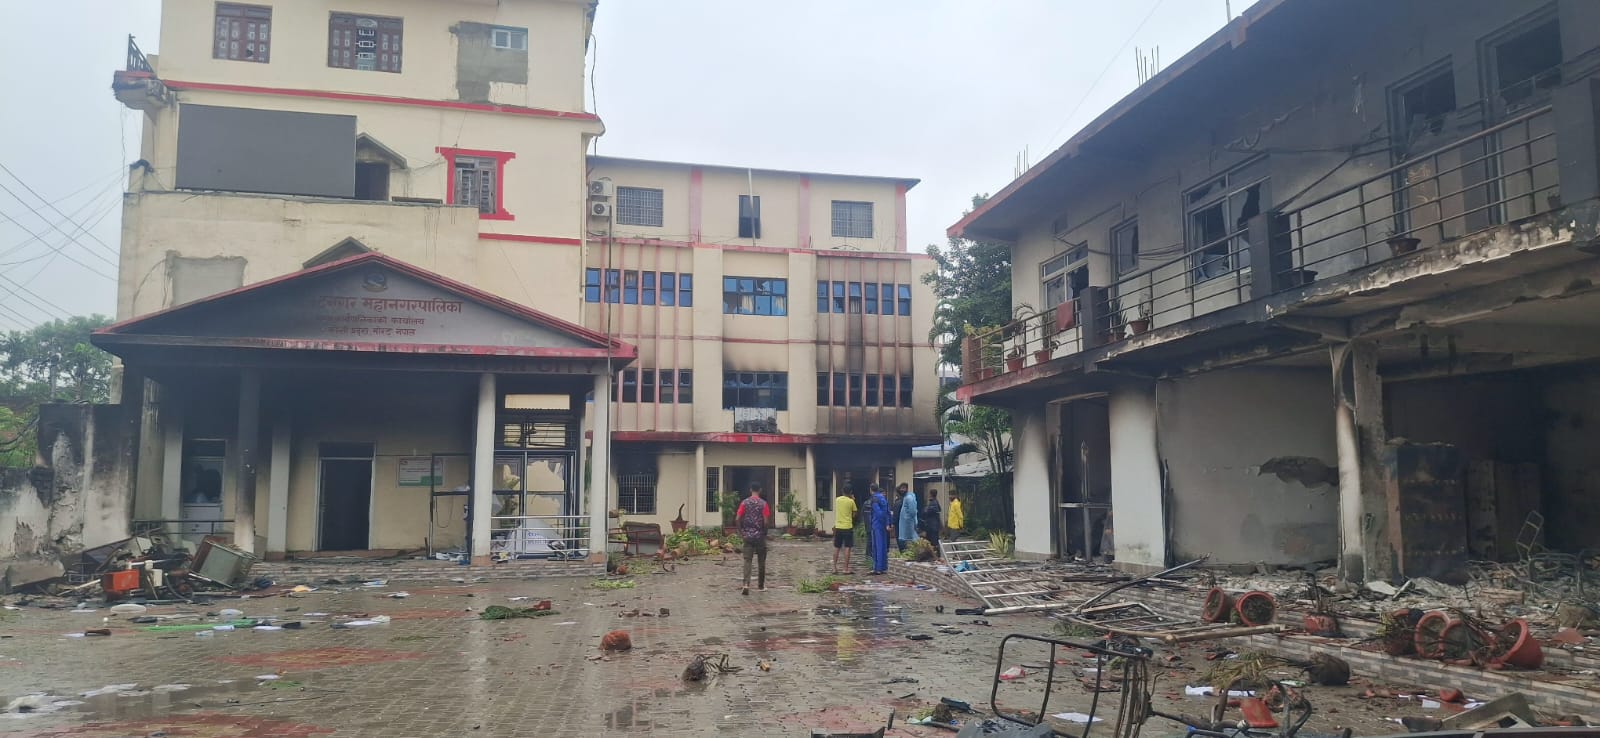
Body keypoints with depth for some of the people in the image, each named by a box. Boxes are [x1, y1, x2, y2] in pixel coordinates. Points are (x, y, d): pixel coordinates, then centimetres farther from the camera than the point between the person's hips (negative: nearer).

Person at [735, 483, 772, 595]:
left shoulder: (745, 502, 1)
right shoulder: (763, 504, -5)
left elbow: (737, 519, -5)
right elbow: (766, 521, -12)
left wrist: (741, 531, 5)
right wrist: (765, 533, 2)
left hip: (747, 536, 1)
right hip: (760, 536, -1)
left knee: (747, 560, -1)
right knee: (761, 561, 12)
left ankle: (746, 584, -19)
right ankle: (761, 585, 22)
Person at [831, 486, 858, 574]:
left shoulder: (837, 499, 2)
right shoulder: (851, 501, -8)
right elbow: (854, 514, 1)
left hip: (838, 527, 4)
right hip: (848, 527, -4)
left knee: (836, 548, 11)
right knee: (847, 548, 0)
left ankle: (835, 568, 13)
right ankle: (846, 569, -1)